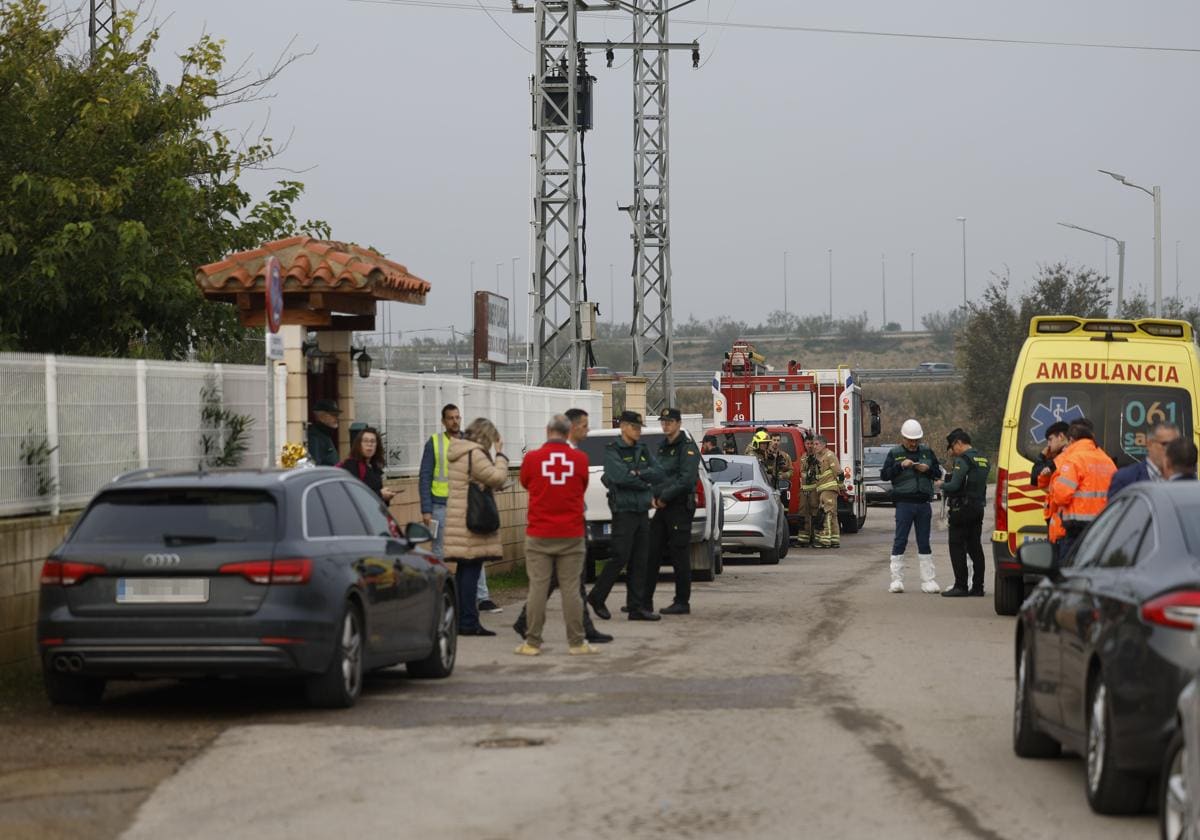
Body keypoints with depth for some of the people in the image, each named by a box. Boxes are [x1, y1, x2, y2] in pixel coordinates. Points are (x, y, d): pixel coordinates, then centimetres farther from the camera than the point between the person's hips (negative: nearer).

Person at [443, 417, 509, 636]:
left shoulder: (457, 453, 17)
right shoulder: (474, 455, -15)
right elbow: (497, 478, -17)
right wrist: (500, 454, -6)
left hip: (459, 519, 10)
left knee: (463, 571, 14)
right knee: (471, 571, -8)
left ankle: (461, 619, 18)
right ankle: (469, 622, -9)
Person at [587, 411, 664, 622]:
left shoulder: (643, 450, 14)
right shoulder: (612, 451, -6)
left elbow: (658, 474, 4)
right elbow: (620, 477, -20)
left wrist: (637, 474, -13)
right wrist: (646, 484, -7)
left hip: (642, 511, 7)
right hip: (623, 511, -7)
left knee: (639, 561, 4)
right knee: (620, 557, -8)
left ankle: (637, 608, 6)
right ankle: (597, 597, 8)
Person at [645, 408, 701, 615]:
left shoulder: (687, 448, -9)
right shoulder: (663, 447, 17)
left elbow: (687, 479, -19)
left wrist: (665, 497, -16)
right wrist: (654, 496, 2)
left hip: (680, 507, -8)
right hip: (662, 506, 8)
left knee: (680, 556, -4)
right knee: (652, 553, 6)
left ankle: (682, 602, 2)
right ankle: (645, 600, 9)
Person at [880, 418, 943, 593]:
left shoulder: (927, 452, 11)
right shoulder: (895, 453, 3)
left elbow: (938, 473, 14)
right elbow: (884, 475, -2)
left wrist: (927, 469, -7)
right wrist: (900, 466, -15)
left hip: (924, 503, 3)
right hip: (904, 503, -3)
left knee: (924, 543, 7)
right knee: (900, 541, -3)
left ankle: (928, 580, 9)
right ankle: (896, 580, 1)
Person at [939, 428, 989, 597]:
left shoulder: (963, 460, -13)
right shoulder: (983, 460, 15)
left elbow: (954, 485, -20)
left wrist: (942, 485, 0)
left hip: (962, 509, -9)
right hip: (978, 507, 9)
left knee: (957, 546, -4)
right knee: (975, 547, 11)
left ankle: (961, 586, -7)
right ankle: (978, 587, 11)